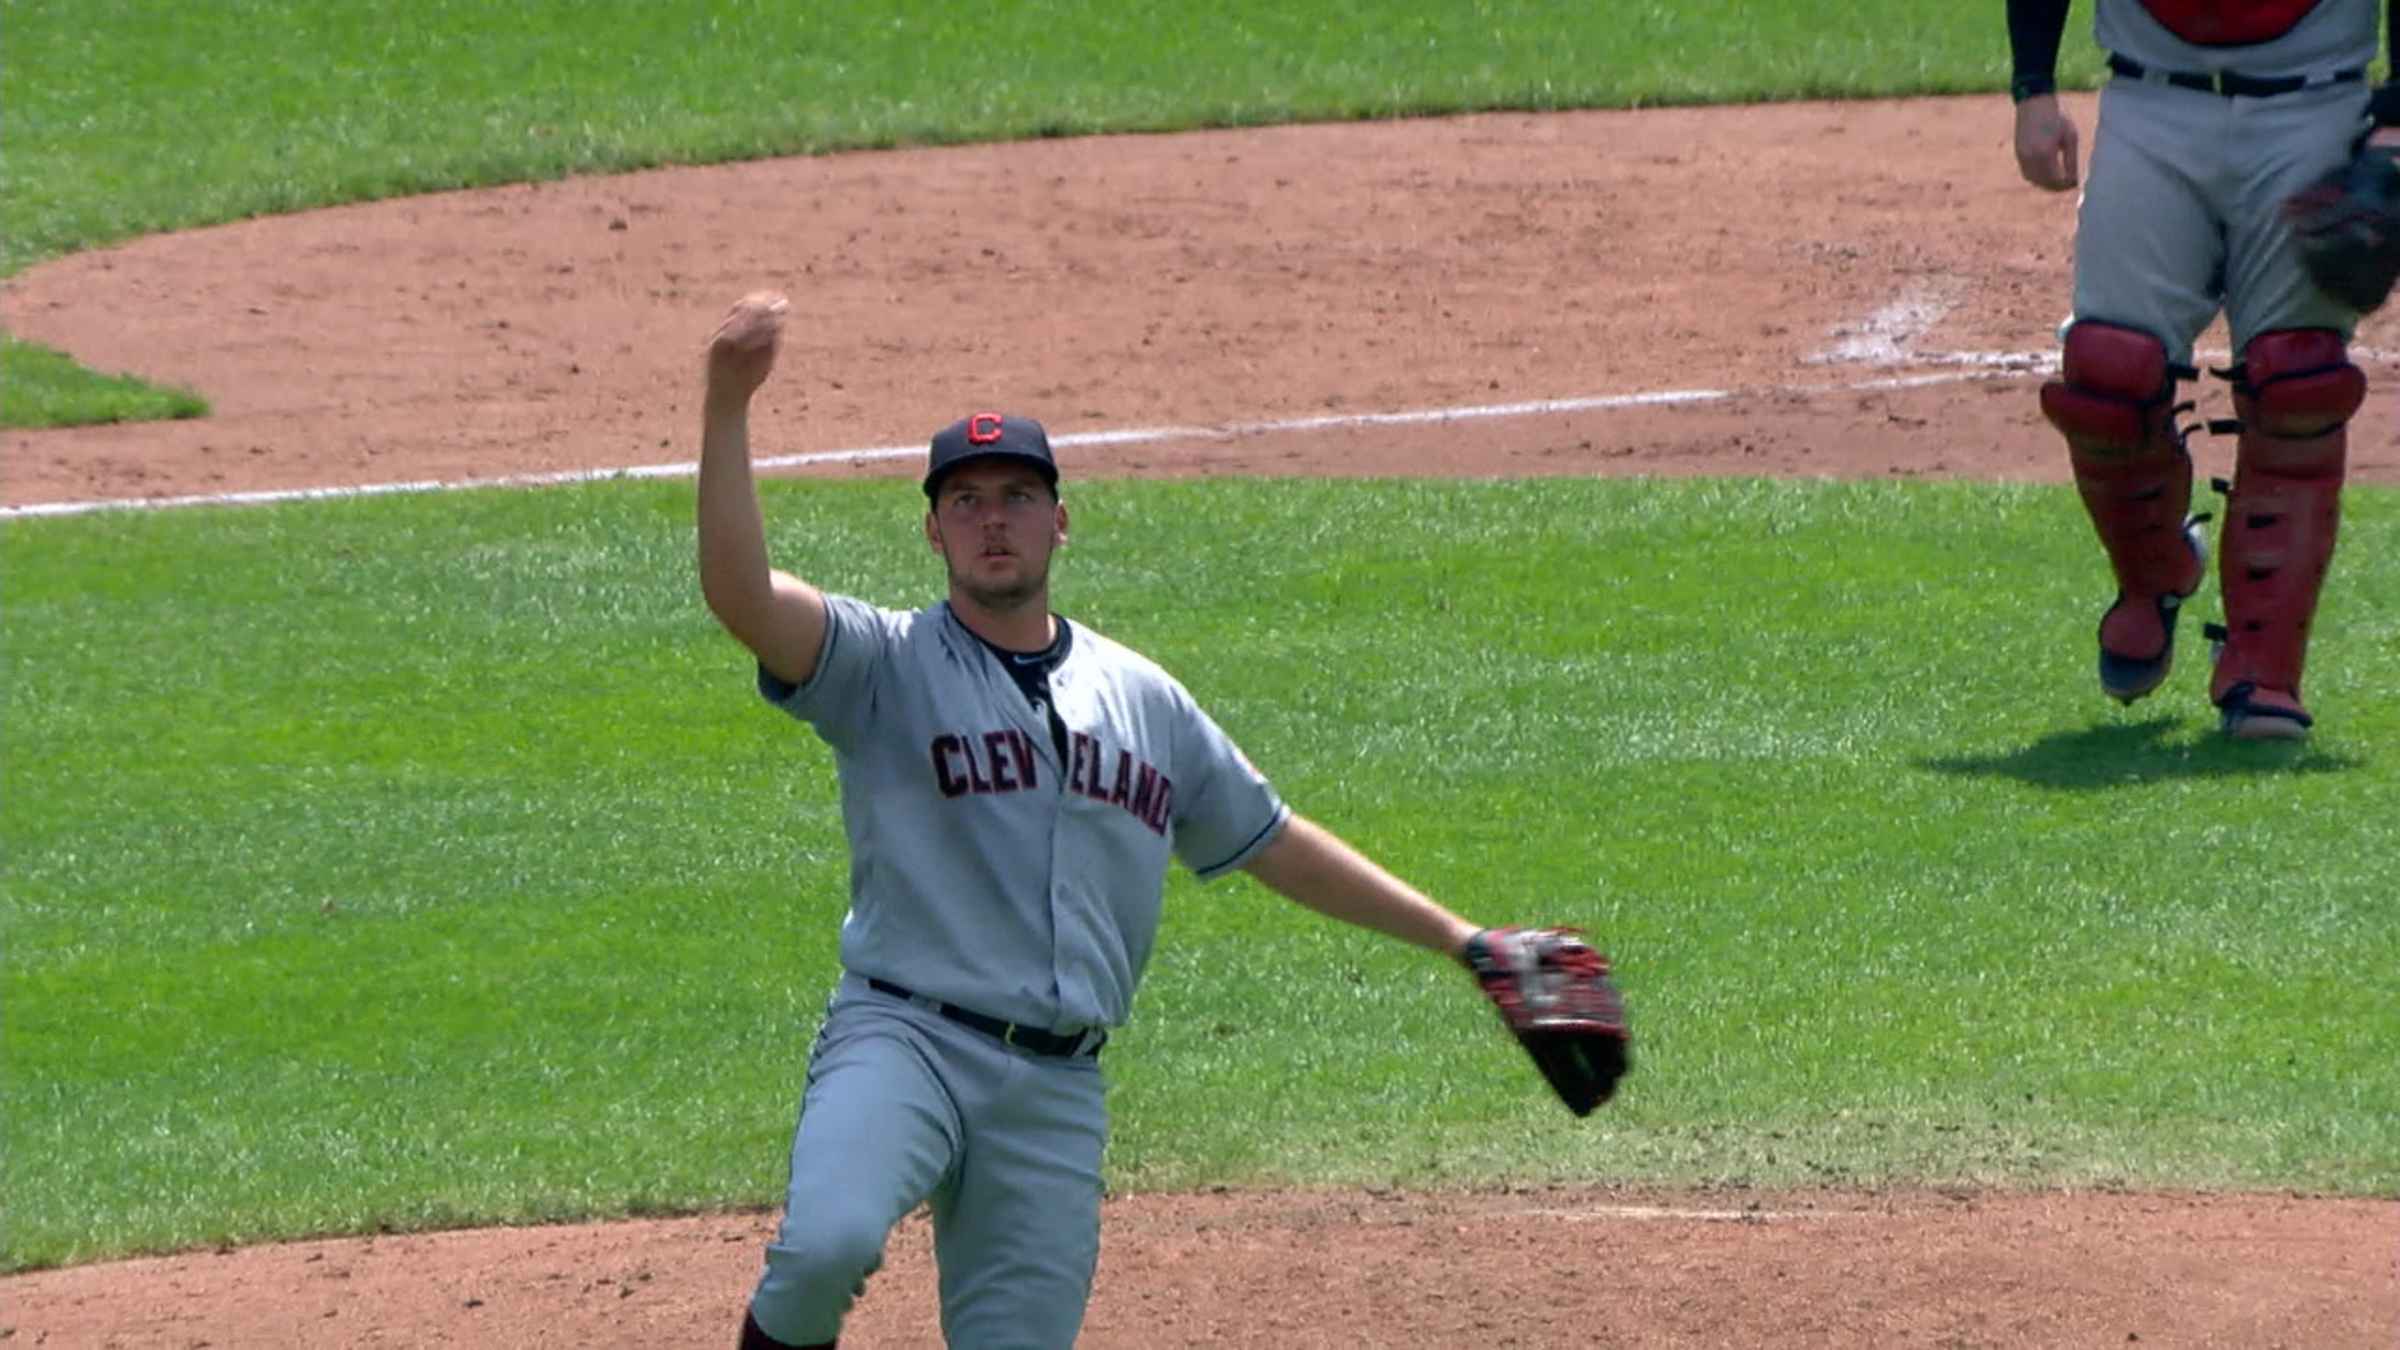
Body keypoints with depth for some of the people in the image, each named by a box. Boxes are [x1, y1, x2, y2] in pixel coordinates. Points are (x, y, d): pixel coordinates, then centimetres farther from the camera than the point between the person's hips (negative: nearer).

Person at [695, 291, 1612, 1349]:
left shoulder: (1145, 702, 17)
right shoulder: (886, 666, 1)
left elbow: (1273, 844, 26)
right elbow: (740, 595, -16)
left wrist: (1457, 939, 26)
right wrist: (726, 410, -29)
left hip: (1059, 1093, 5)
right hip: (905, 1039, -4)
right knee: (829, 1243, -32)